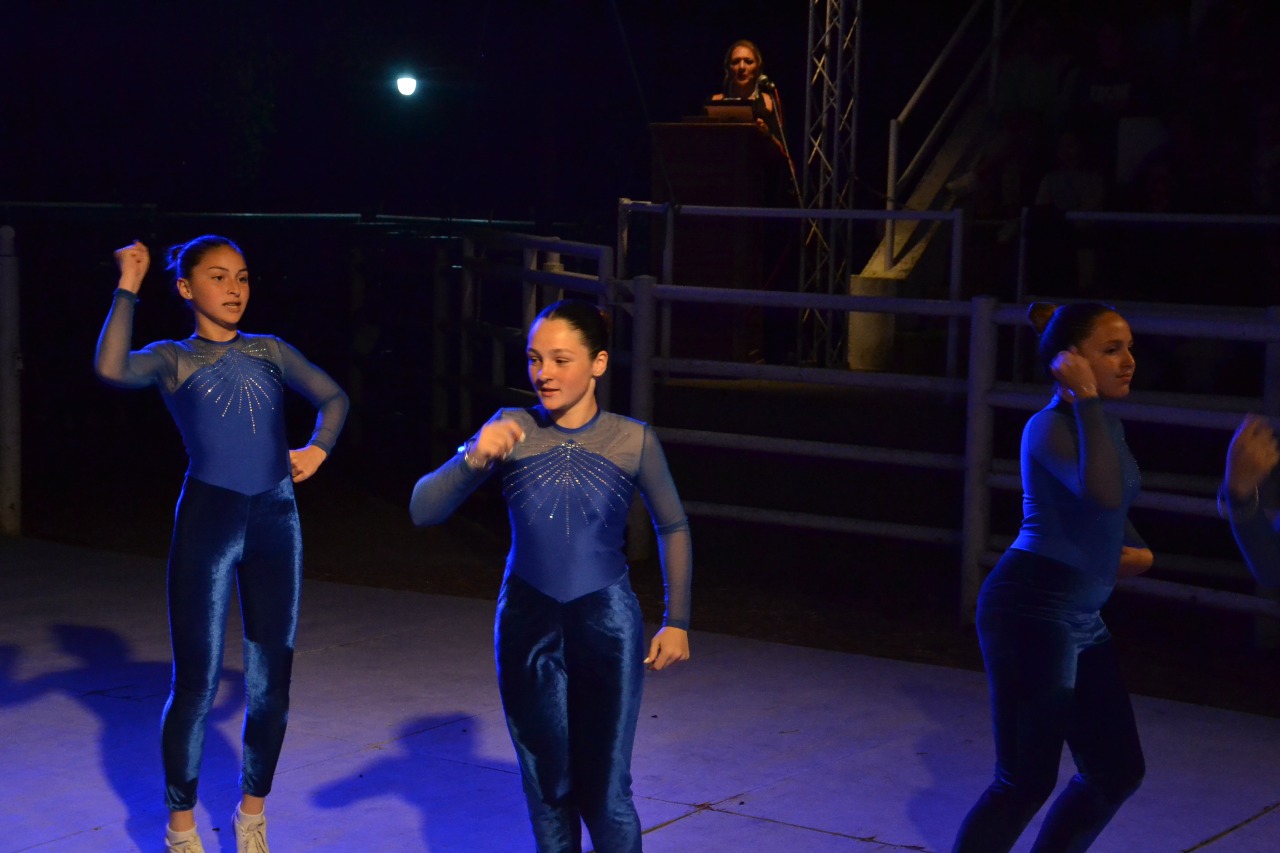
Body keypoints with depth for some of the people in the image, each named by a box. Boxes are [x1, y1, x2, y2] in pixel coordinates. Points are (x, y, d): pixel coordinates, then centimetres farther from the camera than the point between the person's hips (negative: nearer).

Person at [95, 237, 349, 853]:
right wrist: (128, 288, -11)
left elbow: (332, 397, 18)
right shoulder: (173, 359, 4)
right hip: (208, 520, -3)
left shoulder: (270, 351, 15)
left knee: (270, 683, 6)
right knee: (196, 684, -1)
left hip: (275, 520, 3)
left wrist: (318, 448, -1)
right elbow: (111, 368, -16)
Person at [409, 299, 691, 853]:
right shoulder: (510, 430, -6)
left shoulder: (633, 441, -8)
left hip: (606, 625, -2)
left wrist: (677, 621, 8)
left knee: (604, 792, -2)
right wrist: (473, 460, -28)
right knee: (547, 789, 13)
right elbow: (423, 511, -11)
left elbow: (673, 528, 8)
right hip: (527, 625, 2)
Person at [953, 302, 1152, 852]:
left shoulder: (1104, 422, 12)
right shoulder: (1051, 427, -16)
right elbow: (1104, 494, -36)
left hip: (1081, 619, 9)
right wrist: (1086, 399, -27)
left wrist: (1139, 549, 8)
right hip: (1032, 612, -9)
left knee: (1117, 771, 15)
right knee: (1027, 783, -4)